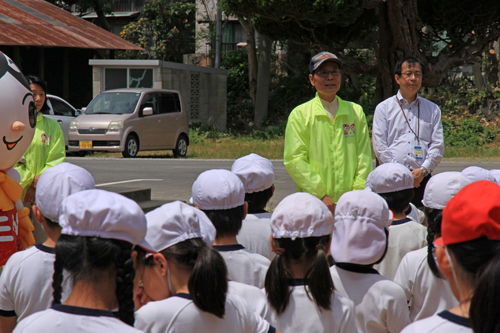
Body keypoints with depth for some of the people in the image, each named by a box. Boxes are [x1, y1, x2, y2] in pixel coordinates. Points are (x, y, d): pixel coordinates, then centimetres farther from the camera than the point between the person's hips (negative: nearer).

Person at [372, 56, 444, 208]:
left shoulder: (432, 109, 17)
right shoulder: (383, 108, 10)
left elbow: (438, 145, 10)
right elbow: (379, 146, 2)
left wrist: (423, 170, -6)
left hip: (422, 178, 2)